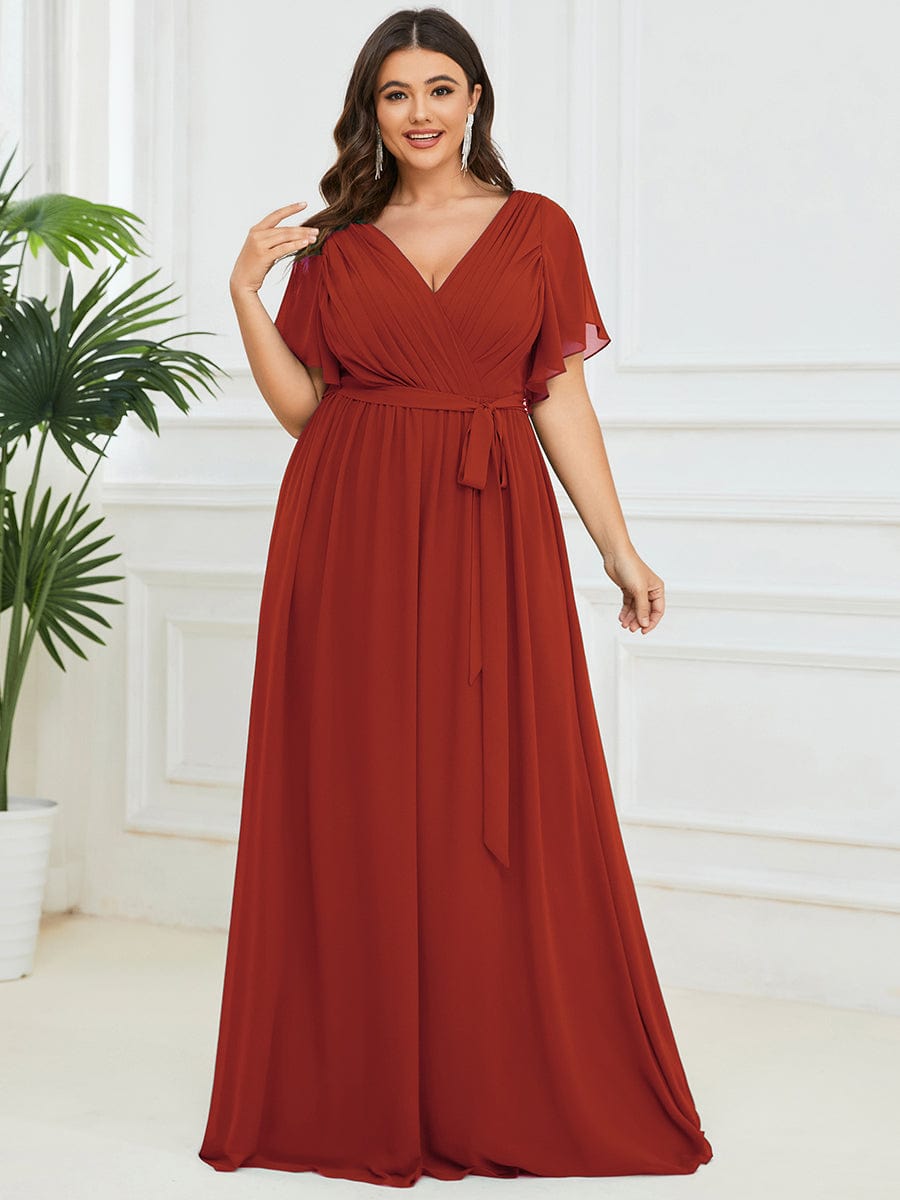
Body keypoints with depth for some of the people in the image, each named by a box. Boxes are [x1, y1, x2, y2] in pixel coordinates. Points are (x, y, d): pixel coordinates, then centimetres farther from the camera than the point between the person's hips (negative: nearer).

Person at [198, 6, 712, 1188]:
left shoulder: (538, 229, 8)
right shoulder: (336, 244, 11)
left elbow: (562, 399, 6)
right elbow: (301, 406, 6)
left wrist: (621, 550, 2)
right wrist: (245, 292, -3)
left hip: (493, 534, 0)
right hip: (352, 534, 1)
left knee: (508, 809, -2)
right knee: (360, 806, 1)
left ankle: (510, 1097, 10)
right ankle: (365, 1094, 12)